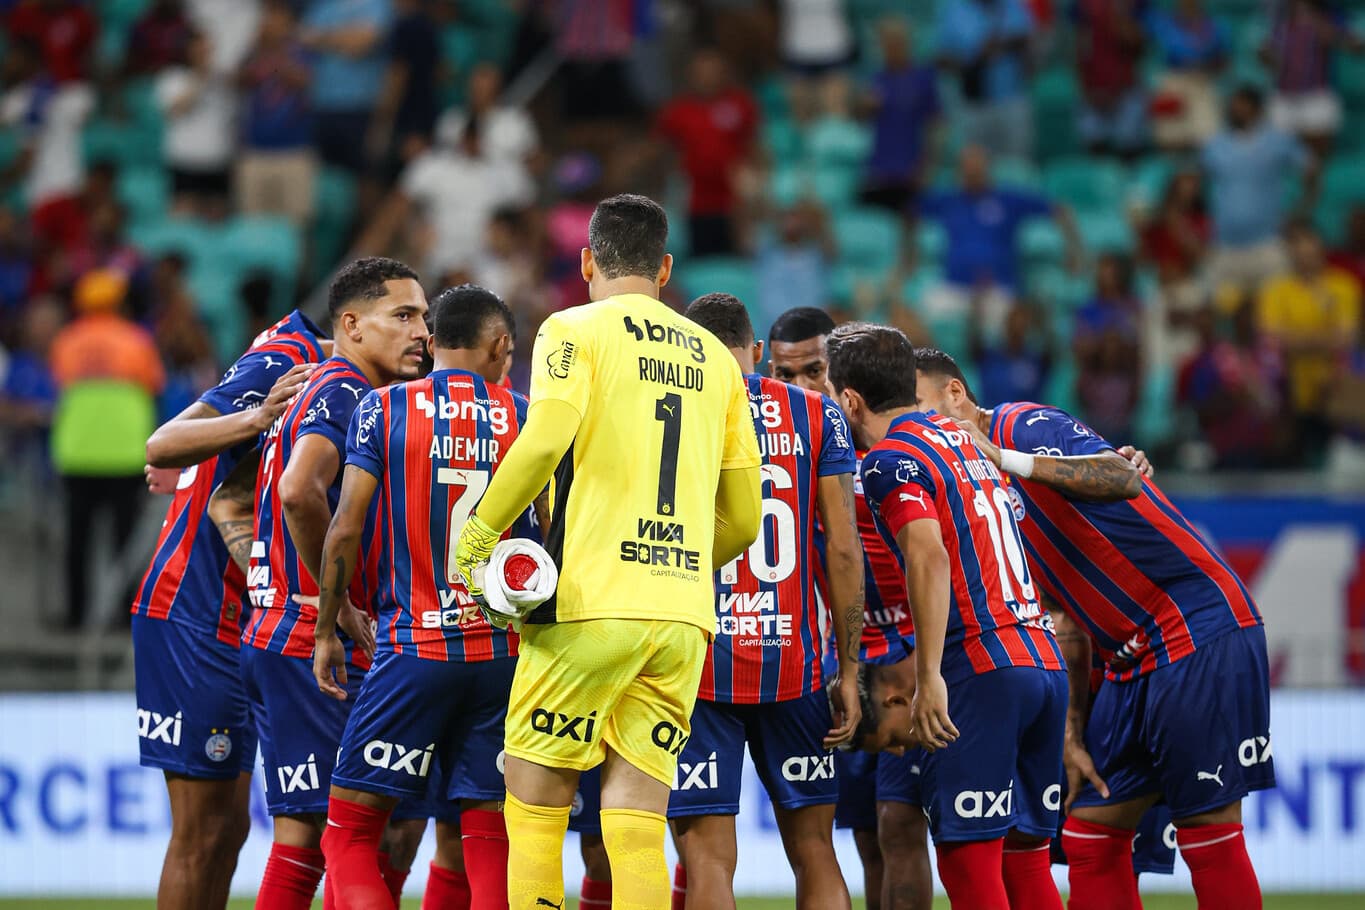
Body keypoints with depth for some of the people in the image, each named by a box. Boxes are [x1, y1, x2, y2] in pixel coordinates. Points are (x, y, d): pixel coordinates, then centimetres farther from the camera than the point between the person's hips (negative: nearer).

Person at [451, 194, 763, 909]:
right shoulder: (714, 359, 17)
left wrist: (478, 535, -8)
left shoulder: (575, 331, 3)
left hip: (589, 607, -4)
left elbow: (546, 439, -17)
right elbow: (744, 519, 18)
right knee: (637, 826, 2)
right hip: (684, 615, 4)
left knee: (534, 809, 3)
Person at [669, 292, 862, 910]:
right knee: (814, 852, 11)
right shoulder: (816, 415, 6)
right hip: (792, 662, 2)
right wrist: (848, 670, 7)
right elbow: (842, 549, 2)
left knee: (708, 859, -2)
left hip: (696, 665, -2)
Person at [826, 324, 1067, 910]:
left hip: (982, 669, -8)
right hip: (1045, 662, 8)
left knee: (968, 858, -7)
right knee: (1025, 860, 8)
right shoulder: (964, 436, 22)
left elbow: (929, 558, -20)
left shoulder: (890, 459, -5)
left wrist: (929, 677, -23)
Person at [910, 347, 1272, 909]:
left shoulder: (1020, 424, -9)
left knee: (1210, 841, -8)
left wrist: (1010, 460, -31)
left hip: (1203, 634, -9)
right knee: (1089, 839, 8)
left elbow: (1123, 479, -27)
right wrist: (1073, 735, 13)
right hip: (1131, 661, 10)